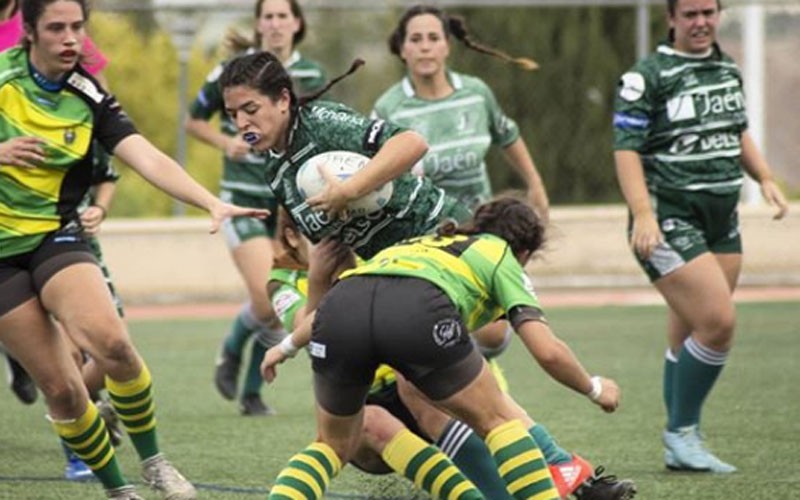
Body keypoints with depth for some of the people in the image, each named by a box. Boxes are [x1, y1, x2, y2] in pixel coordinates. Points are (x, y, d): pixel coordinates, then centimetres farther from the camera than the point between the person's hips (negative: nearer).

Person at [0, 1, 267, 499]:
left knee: (111, 342, -26)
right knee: (61, 388, -8)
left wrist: (212, 202, -28)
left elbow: (150, 160, -14)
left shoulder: (90, 98, -2)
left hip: (56, 237, 1)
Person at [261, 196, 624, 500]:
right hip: (419, 311, -4)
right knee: (498, 421, 17)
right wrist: (594, 389, 35)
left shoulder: (421, 244, 44)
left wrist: (288, 346, 58)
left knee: (333, 446, 25)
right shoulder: (501, 257, 29)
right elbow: (547, 350, 18)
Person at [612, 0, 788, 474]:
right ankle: (681, 431, -3)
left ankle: (682, 447, 17)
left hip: (722, 220, 7)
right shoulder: (647, 77, -9)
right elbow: (627, 148, -13)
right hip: (669, 220, -7)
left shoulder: (729, 69, 14)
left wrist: (765, 178, 13)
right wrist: (642, 214, -23)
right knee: (718, 322, -17)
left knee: (688, 337, 10)